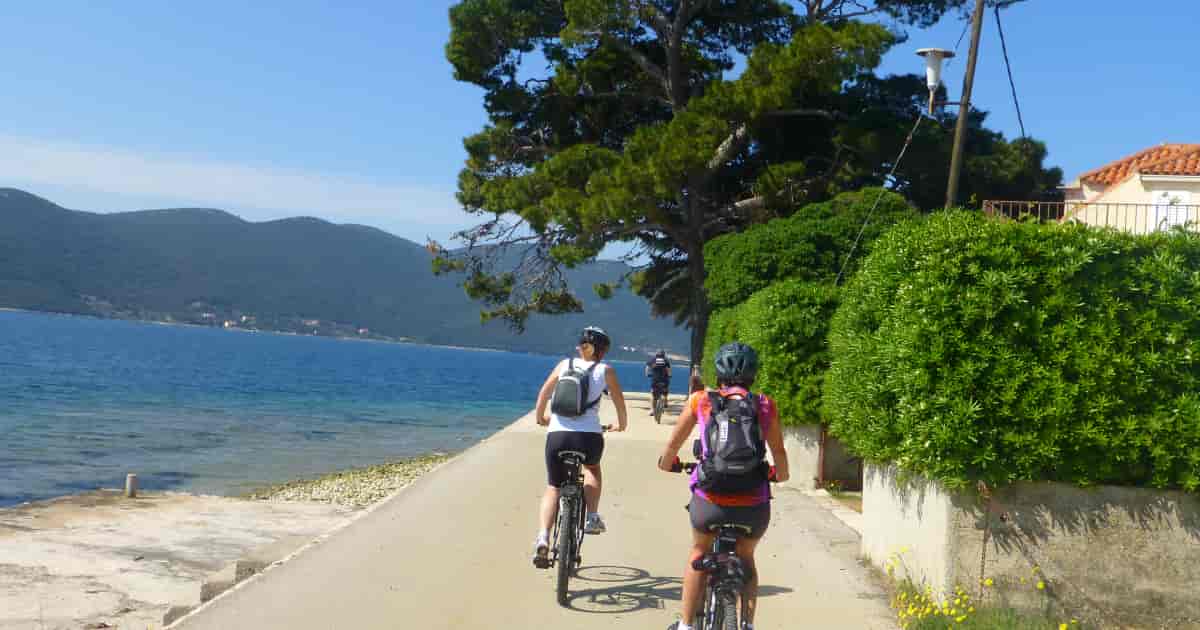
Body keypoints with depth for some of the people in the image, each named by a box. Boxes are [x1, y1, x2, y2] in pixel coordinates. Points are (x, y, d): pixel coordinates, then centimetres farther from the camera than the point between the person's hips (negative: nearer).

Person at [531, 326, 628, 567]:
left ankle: (543, 538, -4)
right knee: (592, 467, 34)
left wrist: (540, 417, 29)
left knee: (553, 487, 16)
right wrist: (621, 425, 31)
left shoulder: (565, 365, 13)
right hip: (589, 436, -1)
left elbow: (544, 393, 11)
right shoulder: (605, 370, 9)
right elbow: (619, 402, 13)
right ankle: (592, 517, 21)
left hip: (557, 434, 1)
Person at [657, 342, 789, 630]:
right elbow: (779, 452, 16)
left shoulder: (700, 399, 8)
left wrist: (666, 462, 38)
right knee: (746, 558, 31)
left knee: (698, 554, 29)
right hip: (754, 506, 1)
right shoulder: (765, 404, 9)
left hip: (710, 501, -1)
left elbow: (673, 444, 16)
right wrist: (781, 475, 37)